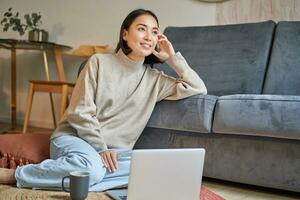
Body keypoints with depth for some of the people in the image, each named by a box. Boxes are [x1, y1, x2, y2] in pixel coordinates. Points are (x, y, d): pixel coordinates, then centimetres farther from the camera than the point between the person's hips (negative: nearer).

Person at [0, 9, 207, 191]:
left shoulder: (155, 79, 8)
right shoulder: (99, 62, -3)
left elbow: (199, 89, 5)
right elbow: (79, 113, -6)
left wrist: (172, 57, 1)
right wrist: (100, 148, -14)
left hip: (114, 150, 4)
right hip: (74, 138, -3)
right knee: (92, 167, -39)